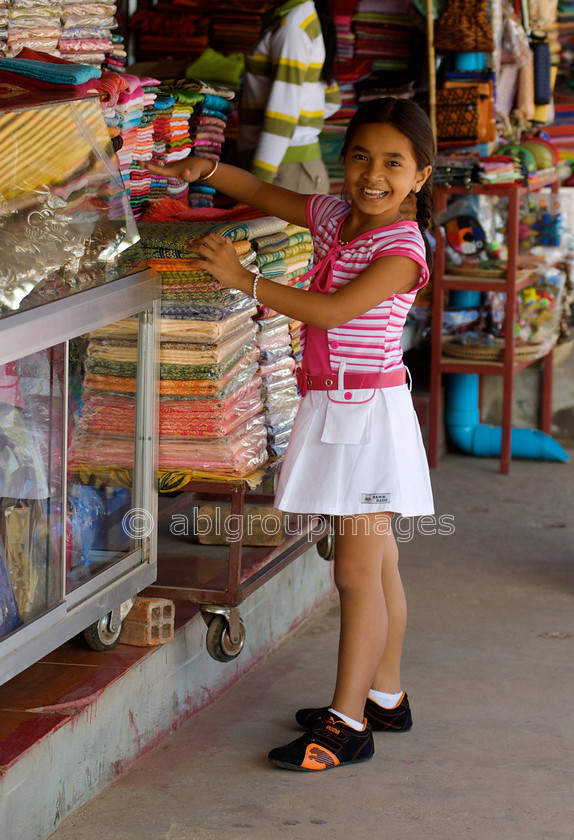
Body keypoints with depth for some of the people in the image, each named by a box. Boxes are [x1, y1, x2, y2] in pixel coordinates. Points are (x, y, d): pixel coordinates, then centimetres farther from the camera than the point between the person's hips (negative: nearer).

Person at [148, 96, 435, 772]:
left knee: (358, 572, -6)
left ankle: (347, 723, -3)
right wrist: (207, 170, 3)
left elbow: (334, 310, -26)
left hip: (369, 411, -8)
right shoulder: (332, 216, 9)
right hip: (331, 408, 8)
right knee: (377, 566, 17)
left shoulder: (402, 247, -15)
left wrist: (244, 280, -24)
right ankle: (385, 697, 28)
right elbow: (262, 194, 21)